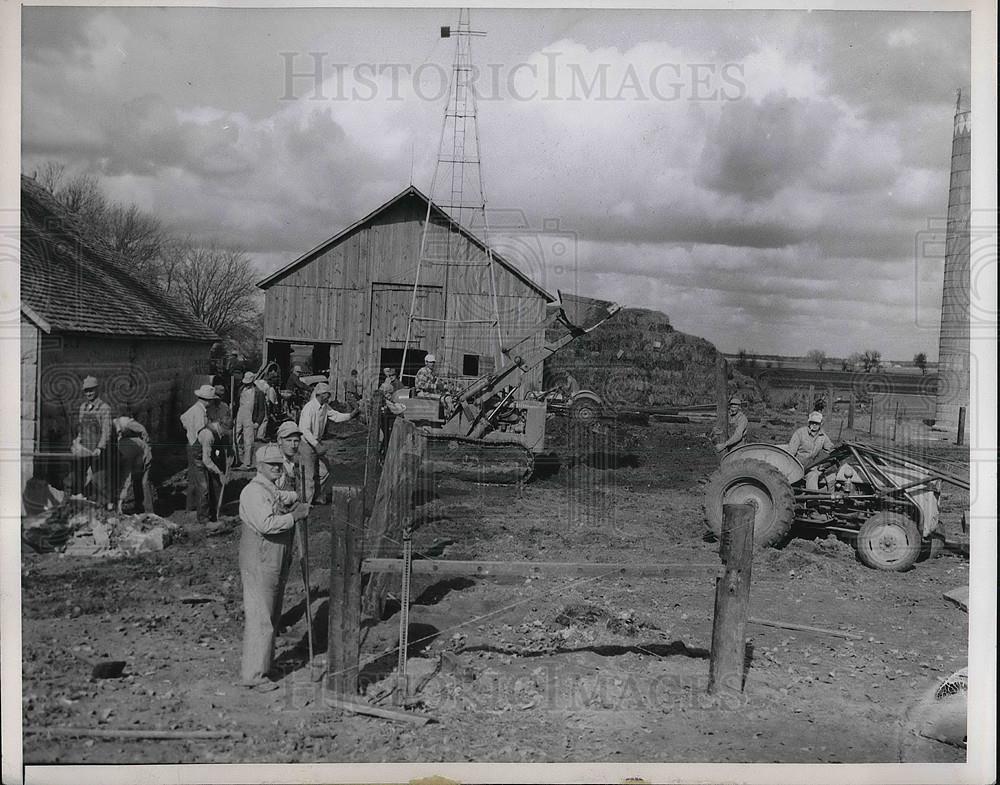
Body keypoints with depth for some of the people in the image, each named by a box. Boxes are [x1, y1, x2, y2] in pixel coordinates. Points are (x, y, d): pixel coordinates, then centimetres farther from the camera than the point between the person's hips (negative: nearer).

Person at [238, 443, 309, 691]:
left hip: (278, 564, 10)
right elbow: (266, 524, -27)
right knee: (259, 619, -6)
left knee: (272, 617, 17)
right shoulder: (253, 491, -16)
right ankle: (253, 675, 0)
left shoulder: (276, 491, 16)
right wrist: (294, 516, -21)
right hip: (259, 563, -10)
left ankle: (265, 663, 29)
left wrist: (290, 498, -6)